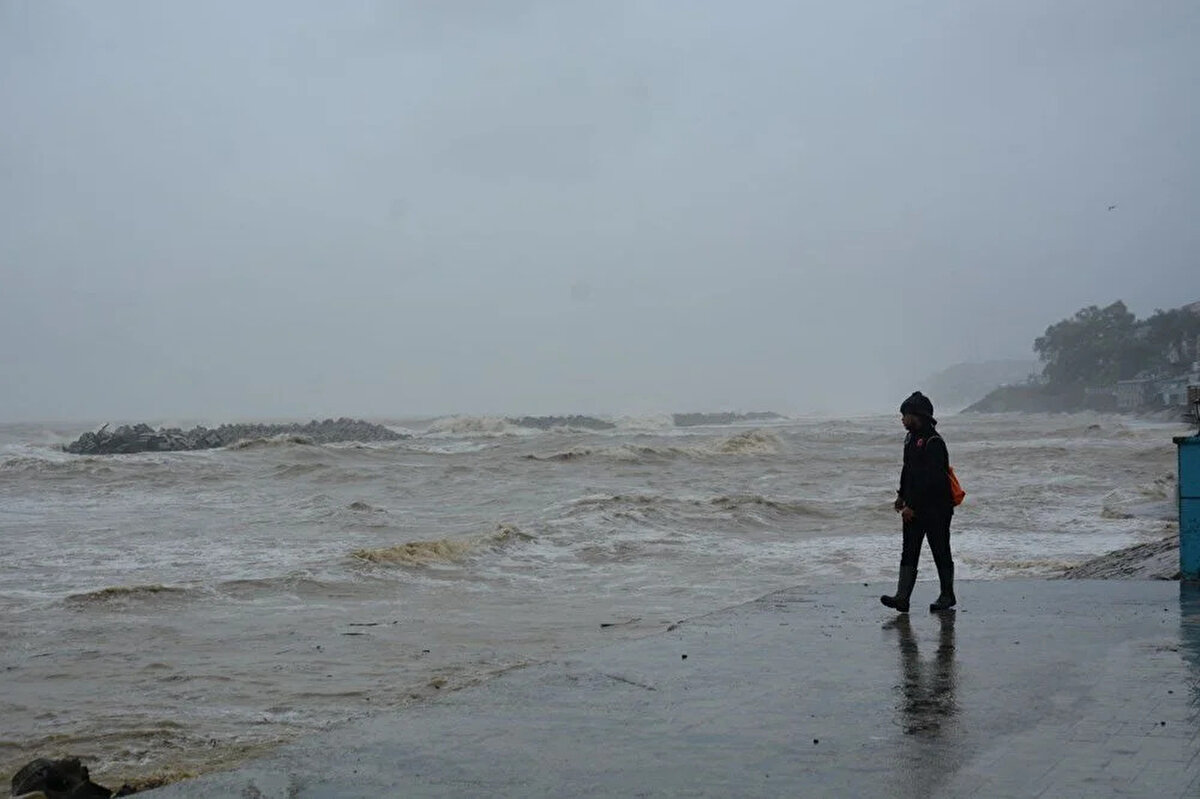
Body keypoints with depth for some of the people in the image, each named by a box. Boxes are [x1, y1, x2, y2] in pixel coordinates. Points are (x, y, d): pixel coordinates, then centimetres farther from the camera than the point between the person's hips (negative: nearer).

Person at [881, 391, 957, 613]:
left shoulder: (934, 443, -18)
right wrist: (902, 496, 14)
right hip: (914, 507, 9)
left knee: (941, 552, 4)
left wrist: (913, 506, -22)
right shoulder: (912, 439, 12)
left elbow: (931, 480, -22)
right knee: (909, 552, 1)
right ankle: (902, 597, -4)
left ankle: (947, 596, 17)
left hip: (936, 509, -9)